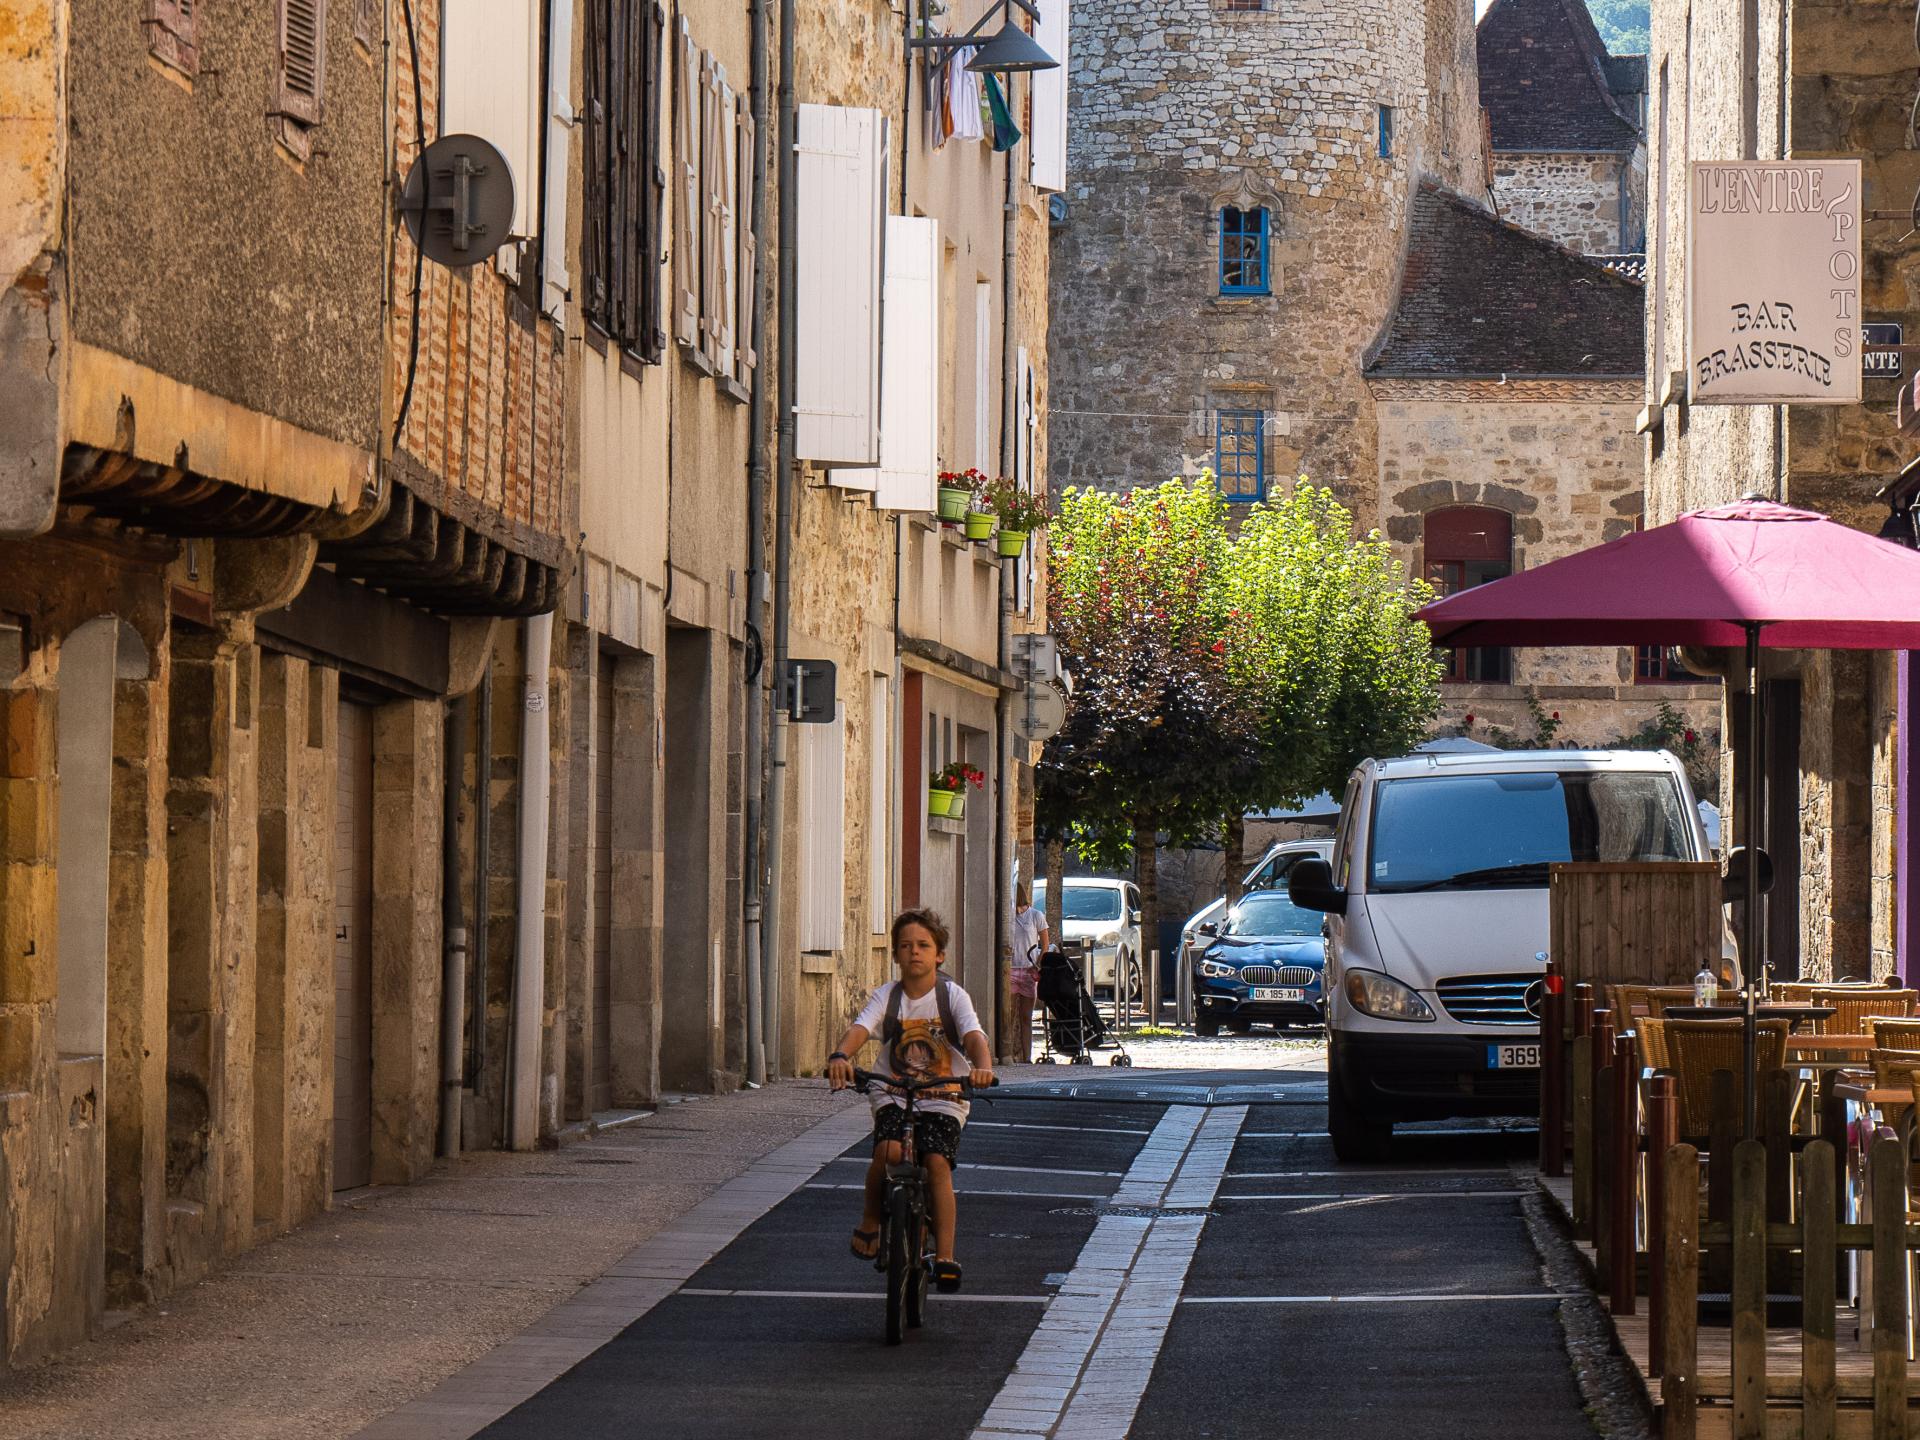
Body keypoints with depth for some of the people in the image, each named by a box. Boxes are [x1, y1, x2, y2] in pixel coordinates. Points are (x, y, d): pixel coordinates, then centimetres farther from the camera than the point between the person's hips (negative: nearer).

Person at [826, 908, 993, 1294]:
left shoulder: (953, 996, -2)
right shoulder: (887, 996, 1)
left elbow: (974, 1036, -18)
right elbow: (859, 1029, -17)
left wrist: (983, 1067, -41)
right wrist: (840, 1056, -40)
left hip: (943, 1098, -1)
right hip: (893, 1094, 1)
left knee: (938, 1162, -22)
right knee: (888, 1150, -27)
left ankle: (945, 1256, -17)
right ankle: (870, 1221, -1)